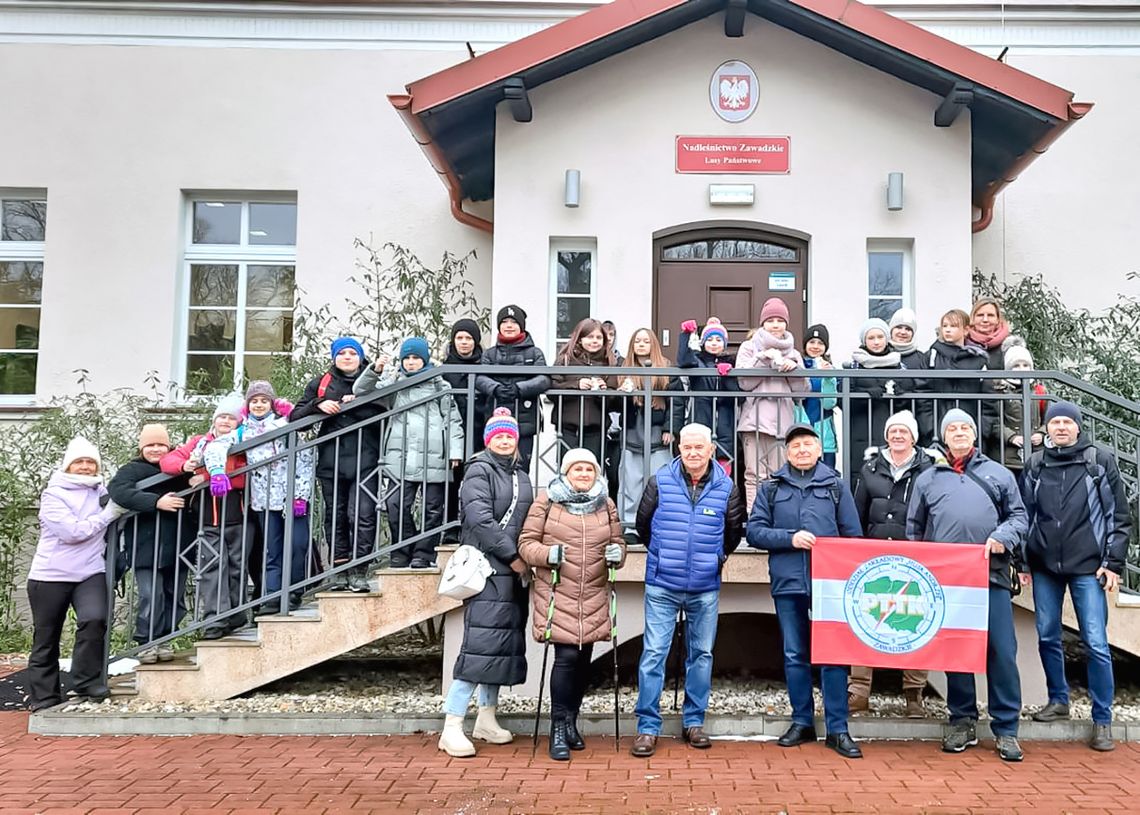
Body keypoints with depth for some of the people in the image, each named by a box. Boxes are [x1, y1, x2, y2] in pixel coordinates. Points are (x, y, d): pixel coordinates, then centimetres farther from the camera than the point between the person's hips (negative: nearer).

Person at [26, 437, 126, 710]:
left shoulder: (102, 493, 8)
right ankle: (44, 698, 23)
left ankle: (88, 683, -7)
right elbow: (72, 531, -16)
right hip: (50, 575, -1)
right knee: (45, 639, 7)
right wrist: (108, 514, -13)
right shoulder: (53, 494, -4)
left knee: (94, 619, -23)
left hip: (90, 573, 1)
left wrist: (117, 505, -15)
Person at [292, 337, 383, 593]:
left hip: (364, 459, -3)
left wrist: (354, 403, -12)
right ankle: (340, 570, 14)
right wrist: (318, 405, -6)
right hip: (331, 460, 3)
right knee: (335, 516, 7)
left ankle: (358, 571, -7)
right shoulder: (320, 384, 16)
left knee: (362, 514, -12)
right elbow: (295, 417, 11)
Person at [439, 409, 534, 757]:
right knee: (480, 643, -13)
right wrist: (513, 557, -15)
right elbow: (480, 519, -16)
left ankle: (486, 719, 22)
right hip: (487, 571, -8)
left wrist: (524, 560, 6)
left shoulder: (520, 475, 18)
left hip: (514, 574, 8)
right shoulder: (480, 471, -5)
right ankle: (451, 728, -10)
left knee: (505, 644, 11)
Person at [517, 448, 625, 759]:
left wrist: (617, 553, -6)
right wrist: (546, 554, -19)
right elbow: (526, 543, 0)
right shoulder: (546, 502, 0)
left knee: (584, 658, 9)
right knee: (566, 657, -11)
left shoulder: (606, 505, 11)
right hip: (558, 594, -4)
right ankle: (558, 729, 2)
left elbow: (617, 543, 17)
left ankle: (570, 723, 27)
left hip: (593, 596, 4)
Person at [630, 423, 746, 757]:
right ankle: (648, 727, 5)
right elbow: (642, 525, 10)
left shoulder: (727, 488, 0)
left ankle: (693, 722, 23)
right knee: (653, 653, -3)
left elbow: (733, 532, 16)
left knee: (701, 654, 10)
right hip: (662, 586, -1)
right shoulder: (659, 482, -3)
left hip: (705, 588, 2)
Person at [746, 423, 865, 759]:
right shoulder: (772, 487, 9)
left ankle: (837, 729, 6)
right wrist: (790, 538, -10)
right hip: (787, 581, 1)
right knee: (794, 655, 9)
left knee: (833, 654, -2)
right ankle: (802, 722, 21)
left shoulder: (835, 486, 9)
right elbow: (754, 531, 3)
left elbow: (853, 536, 8)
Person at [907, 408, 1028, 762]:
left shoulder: (998, 473, 14)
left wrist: (1004, 536, -9)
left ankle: (1006, 729, 5)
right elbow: (914, 530, 18)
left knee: (1002, 651, -4)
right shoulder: (927, 479, 16)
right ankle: (962, 722, 18)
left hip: (992, 575, -1)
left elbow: (1019, 515, 11)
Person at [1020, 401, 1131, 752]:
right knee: (1047, 637, 9)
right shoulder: (1036, 464, 7)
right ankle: (1058, 700, 26)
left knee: (1096, 642, -4)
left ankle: (1102, 719, 6)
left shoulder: (1101, 461, 0)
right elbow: (1025, 514, 11)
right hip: (1045, 567, 3)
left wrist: (1113, 564, -4)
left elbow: (1119, 516, 1)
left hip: (1087, 567, -3)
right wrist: (1023, 560, 8)